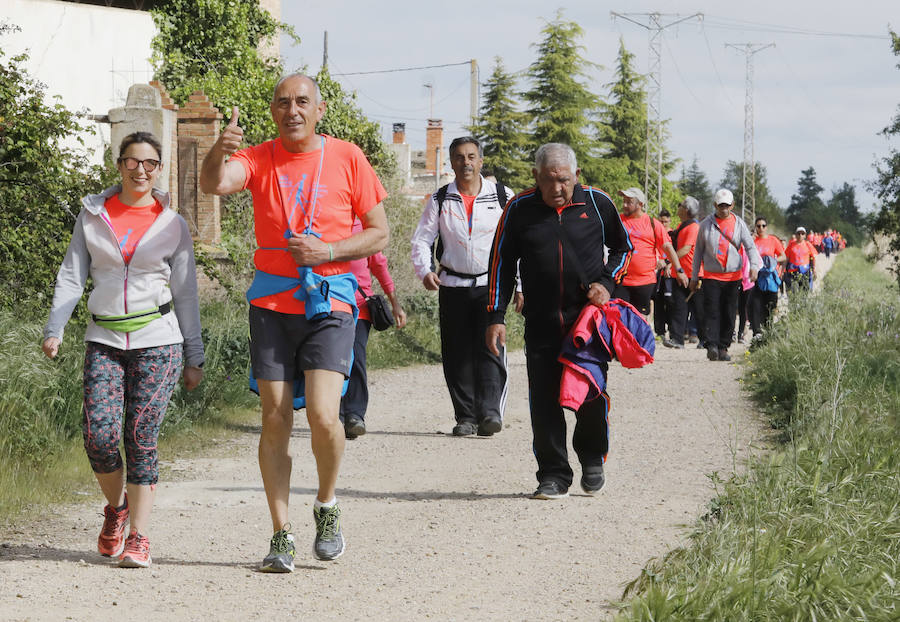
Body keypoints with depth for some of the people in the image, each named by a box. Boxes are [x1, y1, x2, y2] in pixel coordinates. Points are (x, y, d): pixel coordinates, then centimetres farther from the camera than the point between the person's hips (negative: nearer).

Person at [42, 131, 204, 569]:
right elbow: (72, 275, 7)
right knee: (99, 434, -11)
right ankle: (116, 507, 17)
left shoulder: (172, 224, 6)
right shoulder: (93, 214, 8)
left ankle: (139, 537, 1)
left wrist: (194, 356, 8)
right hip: (104, 340, 1)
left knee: (141, 438, -7)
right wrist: (54, 329, -5)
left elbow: (186, 293, 9)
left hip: (157, 340, -1)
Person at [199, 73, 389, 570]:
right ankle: (281, 536, 10)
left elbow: (379, 233, 5)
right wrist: (220, 152, -41)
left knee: (323, 416, -15)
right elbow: (214, 183, -19)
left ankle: (327, 506, 12)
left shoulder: (347, 158, 1)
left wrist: (326, 251, -11)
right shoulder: (259, 159, 2)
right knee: (275, 420, 1)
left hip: (328, 302, -2)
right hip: (271, 304, 2)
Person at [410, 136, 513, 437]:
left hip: (491, 285, -2)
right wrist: (425, 270, -15)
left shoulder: (503, 196, 4)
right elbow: (421, 239, 4)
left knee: (490, 349, -15)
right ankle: (465, 417, 8)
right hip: (453, 285, 2)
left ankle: (490, 412, -21)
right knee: (456, 355, 1)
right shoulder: (440, 200, 7)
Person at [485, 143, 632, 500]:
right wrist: (496, 316, 4)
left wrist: (606, 283, -2)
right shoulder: (519, 209, 0)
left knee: (593, 394, -3)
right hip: (541, 323, 1)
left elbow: (623, 247, 15)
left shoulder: (597, 203, 0)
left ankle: (592, 459, 23)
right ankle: (553, 474, 9)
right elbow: (502, 263, 9)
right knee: (544, 400, -1)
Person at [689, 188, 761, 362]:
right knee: (712, 313, -12)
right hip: (711, 276, -2)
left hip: (733, 276, 2)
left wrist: (754, 265, -17)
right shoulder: (706, 224, 4)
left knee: (729, 314, 3)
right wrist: (694, 277, 7)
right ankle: (711, 346, -20)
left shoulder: (739, 224, 6)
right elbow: (698, 251, 9)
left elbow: (750, 247, 2)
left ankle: (723, 347, 10)